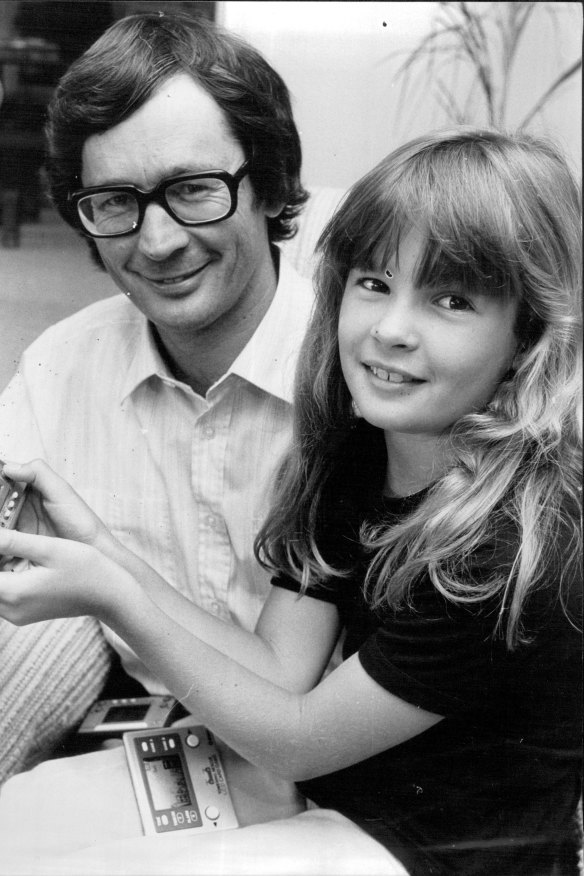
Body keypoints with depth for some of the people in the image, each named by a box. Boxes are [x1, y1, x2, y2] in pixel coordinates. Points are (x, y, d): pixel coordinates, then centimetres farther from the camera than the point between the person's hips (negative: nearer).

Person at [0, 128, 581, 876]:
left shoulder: (517, 547, -27)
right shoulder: (344, 452, -4)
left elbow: (296, 741, -20)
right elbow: (284, 670, -7)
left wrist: (113, 599, -26)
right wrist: (100, 550, -16)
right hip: (334, 810, 6)